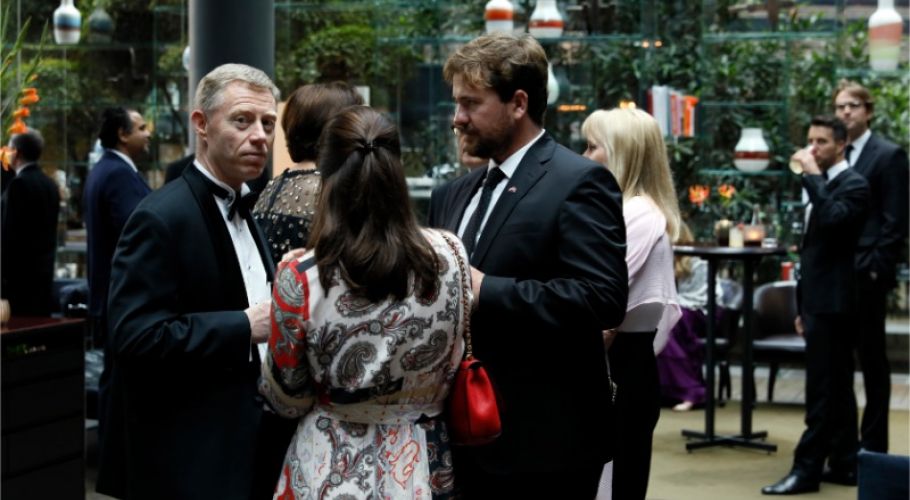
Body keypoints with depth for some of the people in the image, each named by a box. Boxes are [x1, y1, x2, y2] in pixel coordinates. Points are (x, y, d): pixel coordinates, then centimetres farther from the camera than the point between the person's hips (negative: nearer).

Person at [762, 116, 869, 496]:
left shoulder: (853, 184, -10)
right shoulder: (823, 185, 16)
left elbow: (833, 219, -32)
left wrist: (812, 176, -22)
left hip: (832, 303, -9)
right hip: (819, 301, 9)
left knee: (823, 390, -8)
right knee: (836, 388, 12)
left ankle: (807, 469, -7)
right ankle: (844, 461, 17)